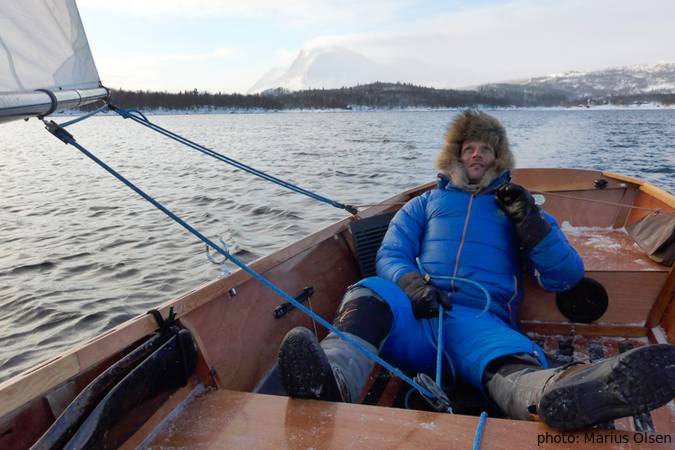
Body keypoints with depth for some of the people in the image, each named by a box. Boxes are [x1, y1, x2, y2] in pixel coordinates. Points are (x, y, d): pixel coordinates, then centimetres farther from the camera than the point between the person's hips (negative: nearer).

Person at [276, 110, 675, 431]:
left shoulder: (518, 207, 27)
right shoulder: (425, 204, 28)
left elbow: (565, 277, 17)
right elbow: (390, 256, 12)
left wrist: (529, 221, 2)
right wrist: (412, 283, -12)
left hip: (481, 320, 0)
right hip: (415, 316, 1)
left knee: (513, 366, -37)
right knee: (369, 294, -33)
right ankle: (334, 380, -60)